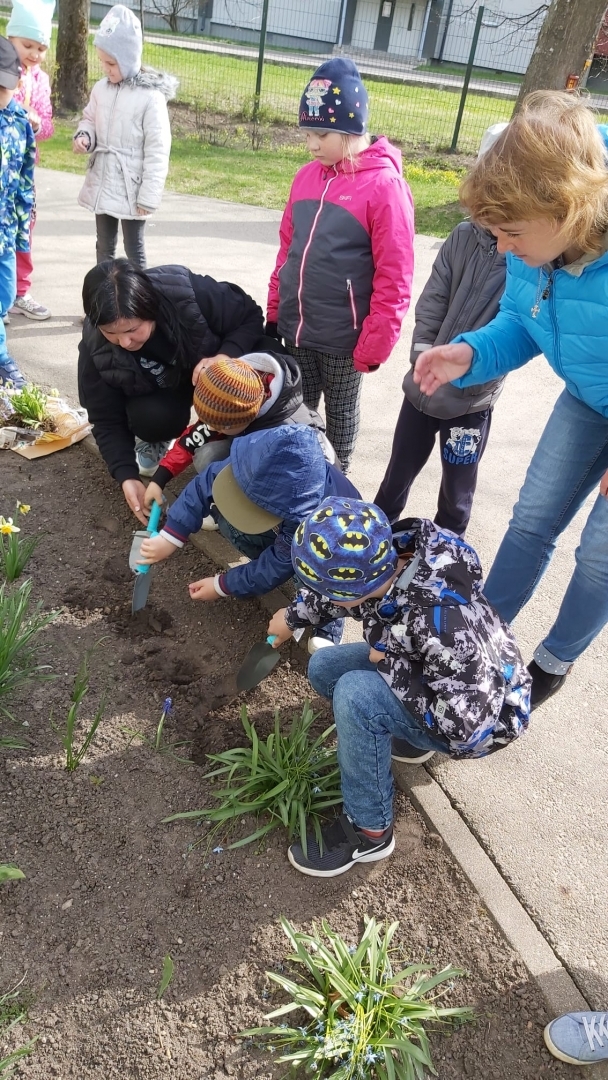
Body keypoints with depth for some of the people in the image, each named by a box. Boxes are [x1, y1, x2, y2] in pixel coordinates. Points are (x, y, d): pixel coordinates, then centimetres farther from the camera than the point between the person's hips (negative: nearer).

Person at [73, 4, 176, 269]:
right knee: (104, 246, 16)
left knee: (134, 249, 5)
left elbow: (157, 150, -15)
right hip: (102, 182, 6)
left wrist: (149, 195, -17)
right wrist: (84, 137, -6)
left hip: (131, 187, -6)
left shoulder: (150, 97, -14)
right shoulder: (101, 88, 2)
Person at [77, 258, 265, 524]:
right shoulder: (95, 346, -28)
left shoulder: (191, 294, -36)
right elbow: (106, 418, -19)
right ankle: (154, 440, 4)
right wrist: (127, 477, -31)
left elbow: (252, 317, -21)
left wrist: (225, 356, -40)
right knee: (149, 419, -32)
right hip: (158, 391, 1)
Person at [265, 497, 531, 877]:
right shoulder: (384, 558, -20)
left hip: (479, 717, -7)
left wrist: (389, 663, -27)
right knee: (323, 668, 3)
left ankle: (370, 832, -8)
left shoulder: (442, 620, -42)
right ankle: (408, 739, 19)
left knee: (356, 695, -28)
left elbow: (464, 724, -35)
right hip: (428, 674, 7)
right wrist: (293, 617, 18)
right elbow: (336, 591, 4)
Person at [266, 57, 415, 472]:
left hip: (343, 338, -5)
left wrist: (374, 345, -16)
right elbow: (288, 249, 13)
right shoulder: (308, 176, 6)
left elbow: (394, 279, -15)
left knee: (340, 414, 13)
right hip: (296, 329, 6)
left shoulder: (385, 186, -13)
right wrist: (275, 312, 13)